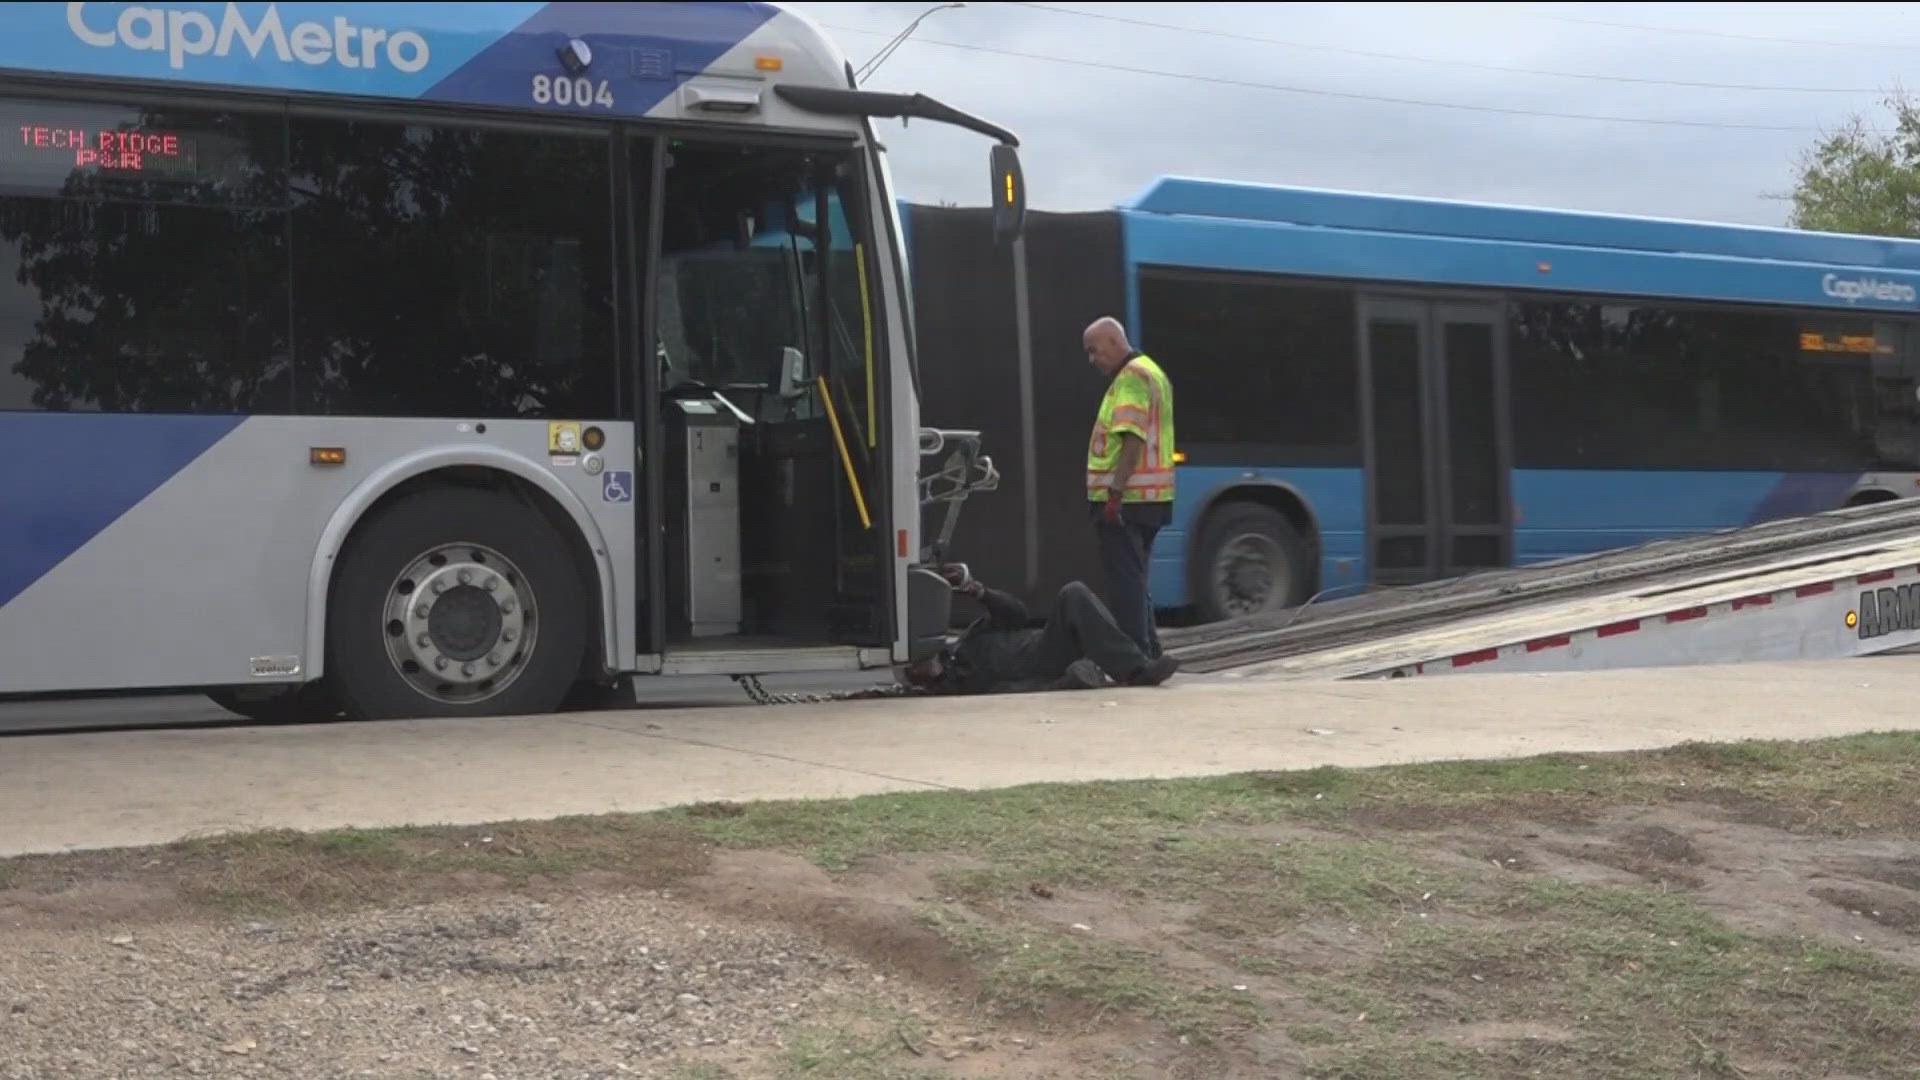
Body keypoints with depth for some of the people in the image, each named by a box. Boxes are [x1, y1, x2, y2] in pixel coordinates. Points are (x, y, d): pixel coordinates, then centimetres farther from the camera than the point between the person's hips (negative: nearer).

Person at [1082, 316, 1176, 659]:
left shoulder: (1130, 377, -12)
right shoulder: (1151, 371, 20)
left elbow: (1132, 439, -22)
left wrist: (1115, 493, -24)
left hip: (1126, 498, -10)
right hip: (1150, 497, 10)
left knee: (1125, 582, -6)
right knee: (1135, 581, 16)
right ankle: (1148, 655, 20)